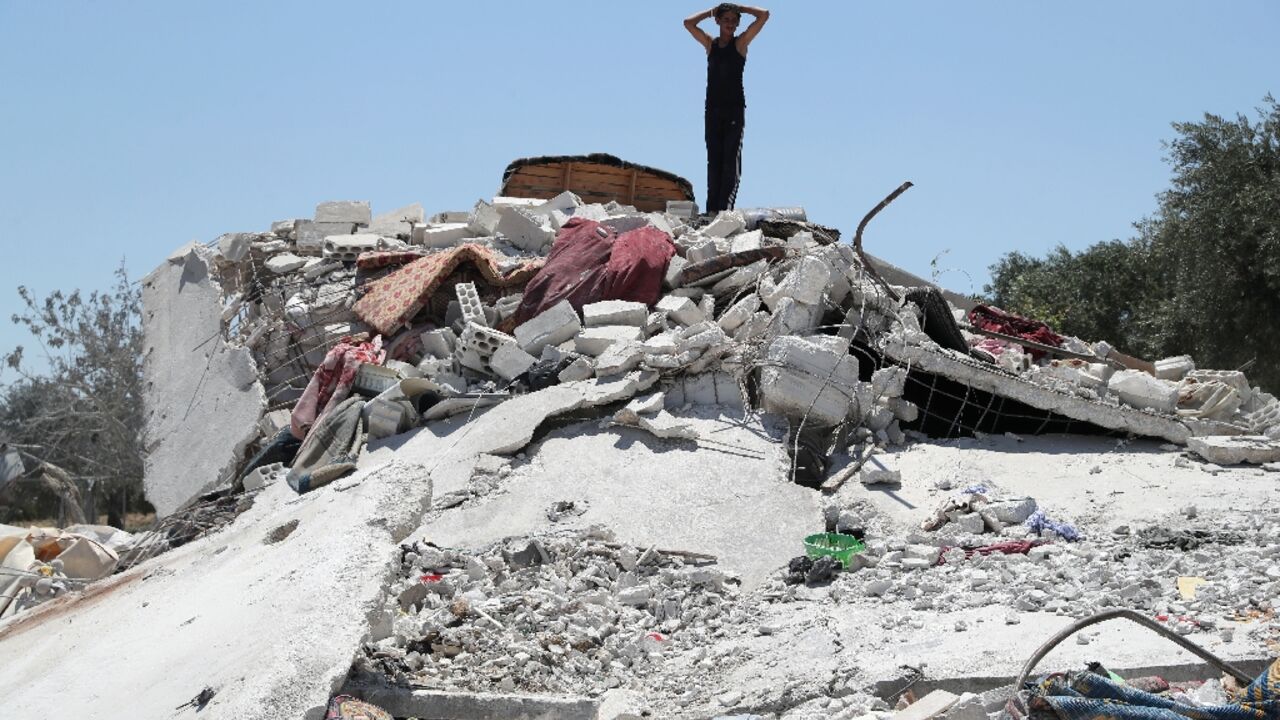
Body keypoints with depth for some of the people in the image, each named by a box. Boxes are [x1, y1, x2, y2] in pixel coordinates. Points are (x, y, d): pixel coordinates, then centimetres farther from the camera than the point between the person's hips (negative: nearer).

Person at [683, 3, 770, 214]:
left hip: (735, 108, -4)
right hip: (713, 108, 4)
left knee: (731, 157, -10)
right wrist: (712, 11, 10)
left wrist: (739, 8, 6)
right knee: (713, 158, 3)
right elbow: (688, 23, 6)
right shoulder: (710, 44, 12)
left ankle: (726, 206, -16)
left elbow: (764, 15, -3)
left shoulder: (741, 43, 4)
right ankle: (712, 208, 2)